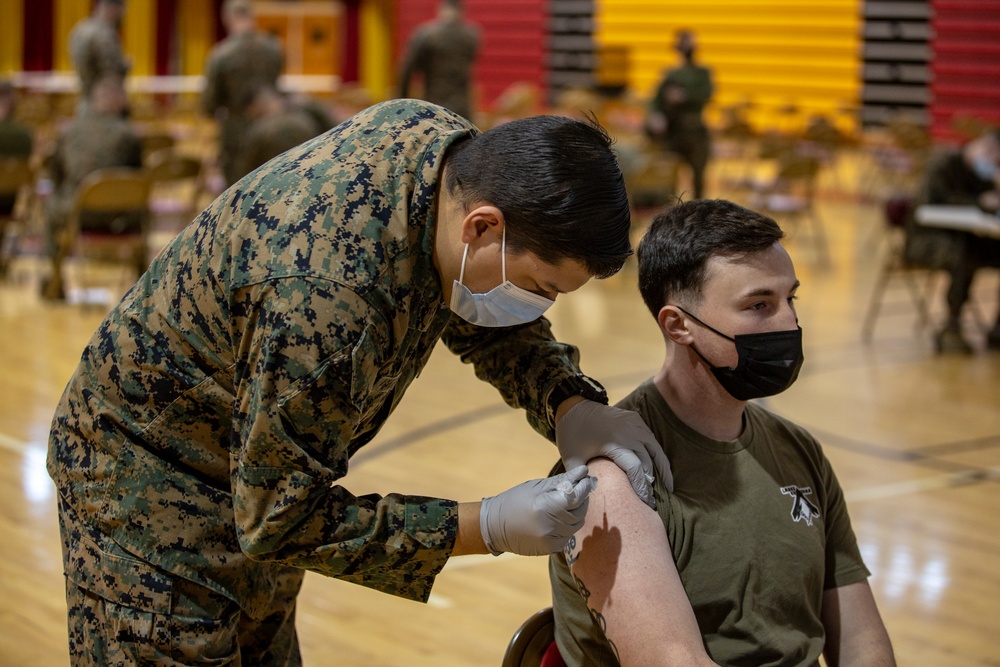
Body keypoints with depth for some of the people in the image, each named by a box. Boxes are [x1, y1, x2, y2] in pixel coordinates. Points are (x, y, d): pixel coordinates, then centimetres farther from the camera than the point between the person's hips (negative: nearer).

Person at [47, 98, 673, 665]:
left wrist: (570, 403, -17)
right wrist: (488, 528, -31)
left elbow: (491, 323, 3)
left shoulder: (444, 138, -15)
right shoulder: (326, 299, -40)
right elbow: (278, 520, -29)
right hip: (149, 475, -9)